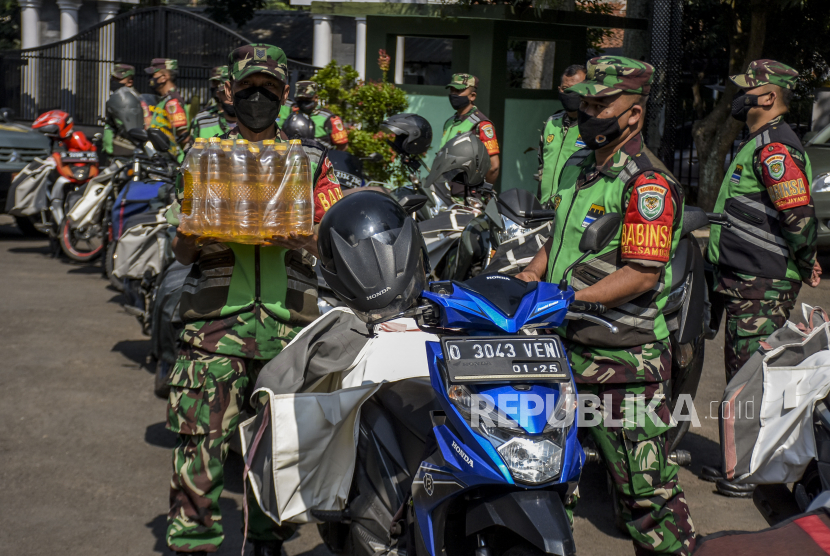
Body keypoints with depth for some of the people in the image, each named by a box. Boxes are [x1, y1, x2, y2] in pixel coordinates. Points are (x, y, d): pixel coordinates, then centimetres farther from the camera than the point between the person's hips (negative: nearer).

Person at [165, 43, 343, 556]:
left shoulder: (311, 159, 14)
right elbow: (181, 251, 13)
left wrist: (305, 238, -13)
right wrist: (191, 237, -10)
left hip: (289, 319, 1)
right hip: (217, 316, 0)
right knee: (200, 439, -9)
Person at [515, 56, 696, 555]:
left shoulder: (647, 183, -15)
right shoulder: (577, 169, 13)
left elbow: (642, 274, -22)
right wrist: (530, 276, 8)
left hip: (623, 360, -9)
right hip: (565, 346, 9)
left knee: (645, 486, -1)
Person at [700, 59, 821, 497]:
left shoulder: (774, 147, -16)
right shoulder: (760, 144, 18)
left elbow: (800, 219, -23)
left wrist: (803, 267, -11)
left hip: (763, 287, -11)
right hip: (747, 282, 11)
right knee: (740, 374, 16)